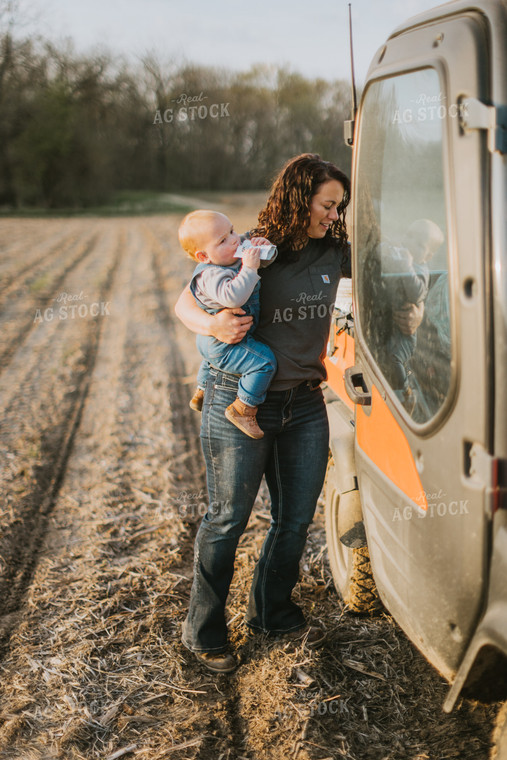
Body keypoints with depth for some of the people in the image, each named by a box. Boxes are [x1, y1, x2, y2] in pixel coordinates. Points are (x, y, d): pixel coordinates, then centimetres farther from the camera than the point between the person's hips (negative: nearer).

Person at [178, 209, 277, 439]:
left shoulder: (234, 259, -1)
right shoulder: (212, 276, -31)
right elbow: (233, 297, -48)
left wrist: (258, 248, -8)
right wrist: (249, 268, -44)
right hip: (224, 346, -11)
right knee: (264, 361, -22)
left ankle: (201, 393, 62)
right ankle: (242, 410, -12)